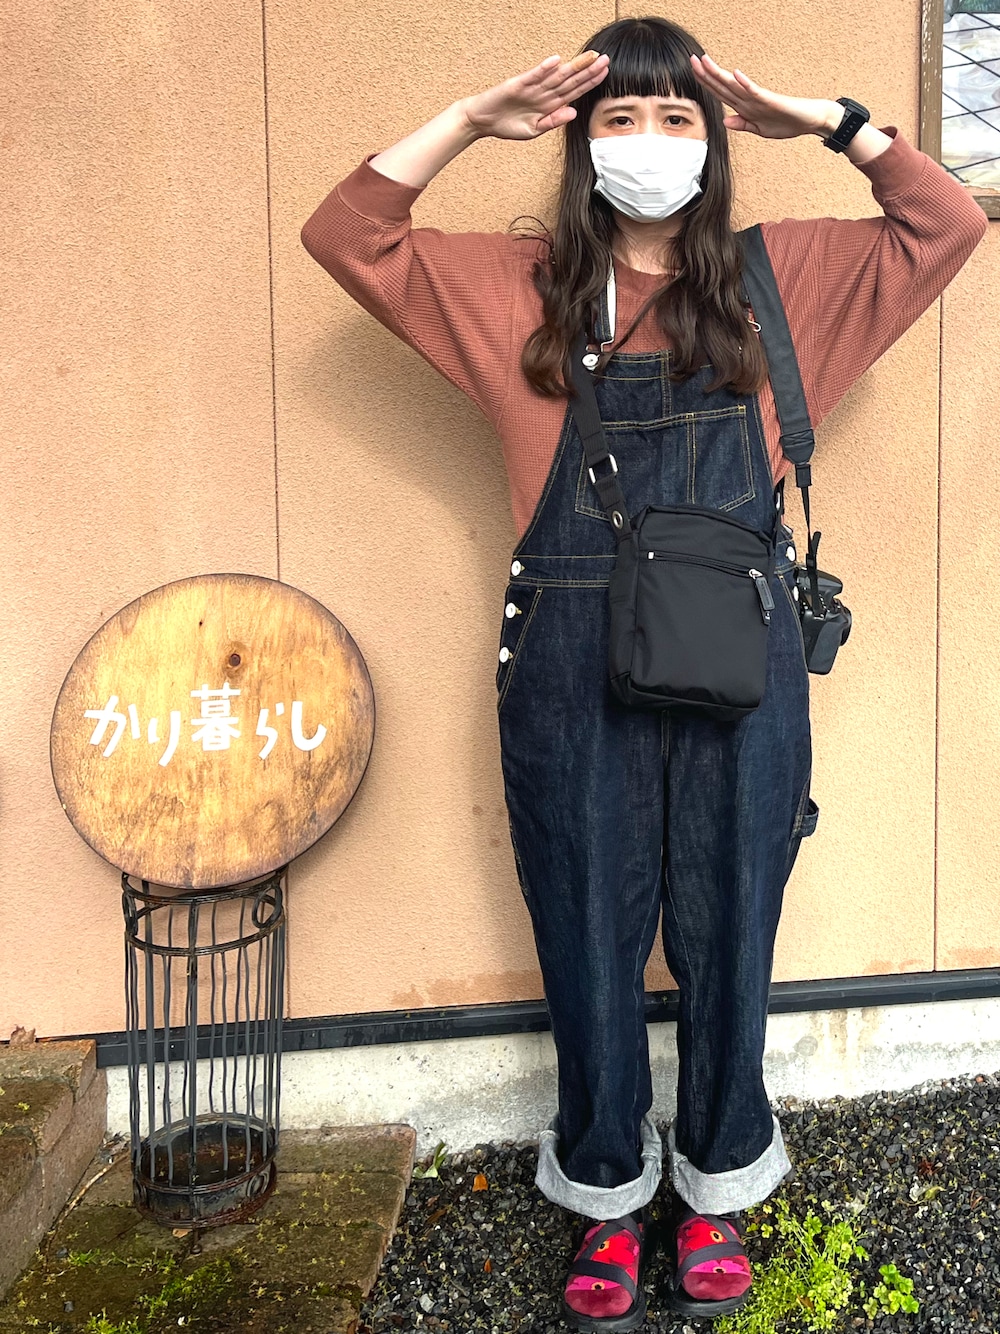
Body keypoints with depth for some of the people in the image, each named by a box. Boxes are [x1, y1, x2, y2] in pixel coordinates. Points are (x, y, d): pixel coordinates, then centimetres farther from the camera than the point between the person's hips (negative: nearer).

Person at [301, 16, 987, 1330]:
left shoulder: (779, 275, 10)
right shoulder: (520, 285, 7)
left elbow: (947, 228, 9)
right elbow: (345, 234, 4)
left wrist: (818, 119, 3)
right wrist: (473, 119, -2)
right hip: (576, 668, 0)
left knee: (728, 925, 11)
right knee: (589, 927, 10)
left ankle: (716, 1187, 34)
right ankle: (610, 1194, 31)